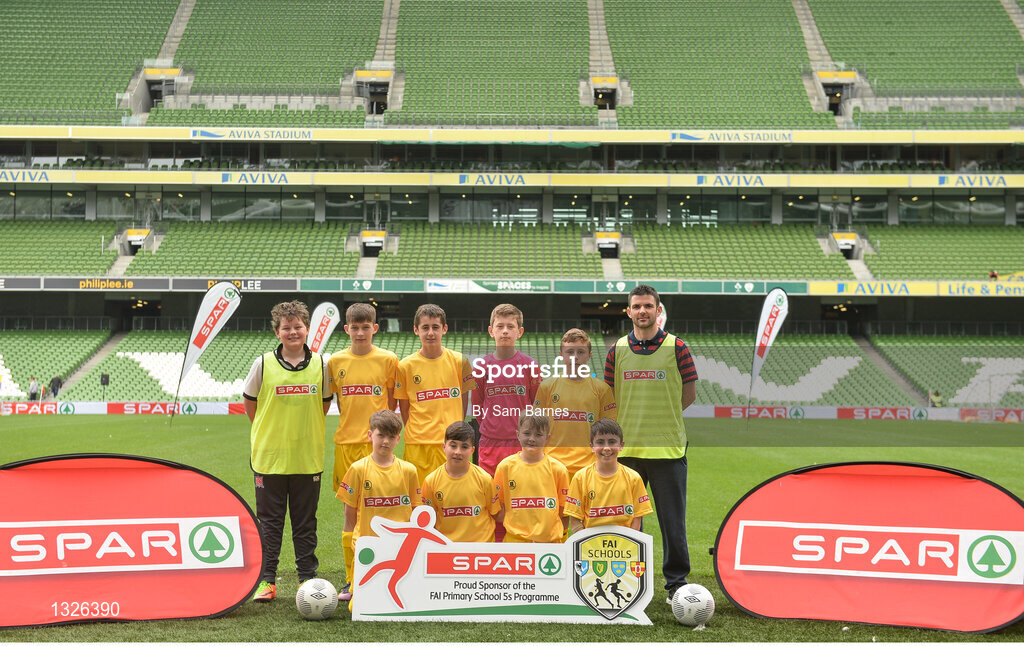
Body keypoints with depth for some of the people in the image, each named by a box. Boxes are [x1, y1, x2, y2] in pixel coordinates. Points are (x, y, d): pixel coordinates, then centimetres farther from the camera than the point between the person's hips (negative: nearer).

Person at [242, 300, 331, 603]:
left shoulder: (320, 365, 1)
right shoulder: (263, 364, -3)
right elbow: (250, 402, 7)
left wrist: (305, 431, 7)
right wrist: (270, 431, 6)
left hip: (308, 457, 1)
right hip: (269, 456, -1)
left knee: (305, 522, 9)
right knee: (269, 521, 6)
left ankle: (308, 578, 18)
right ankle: (267, 580, 15)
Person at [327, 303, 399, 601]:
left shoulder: (388, 359, 1)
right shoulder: (336, 361, 7)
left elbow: (392, 400, 7)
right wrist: (349, 422, 8)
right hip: (345, 442, 3)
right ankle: (352, 580, 14)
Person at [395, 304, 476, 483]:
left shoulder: (458, 361, 3)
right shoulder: (405, 366, 1)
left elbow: (464, 400, 9)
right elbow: (404, 408, 8)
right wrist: (415, 433, 0)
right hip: (418, 444, 0)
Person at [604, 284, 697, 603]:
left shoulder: (676, 347, 0)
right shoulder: (617, 350, 7)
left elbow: (689, 393, 4)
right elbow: (609, 397, 11)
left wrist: (661, 417, 3)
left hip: (668, 446, -2)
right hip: (626, 446, 2)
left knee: (672, 519, 2)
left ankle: (676, 581, 13)